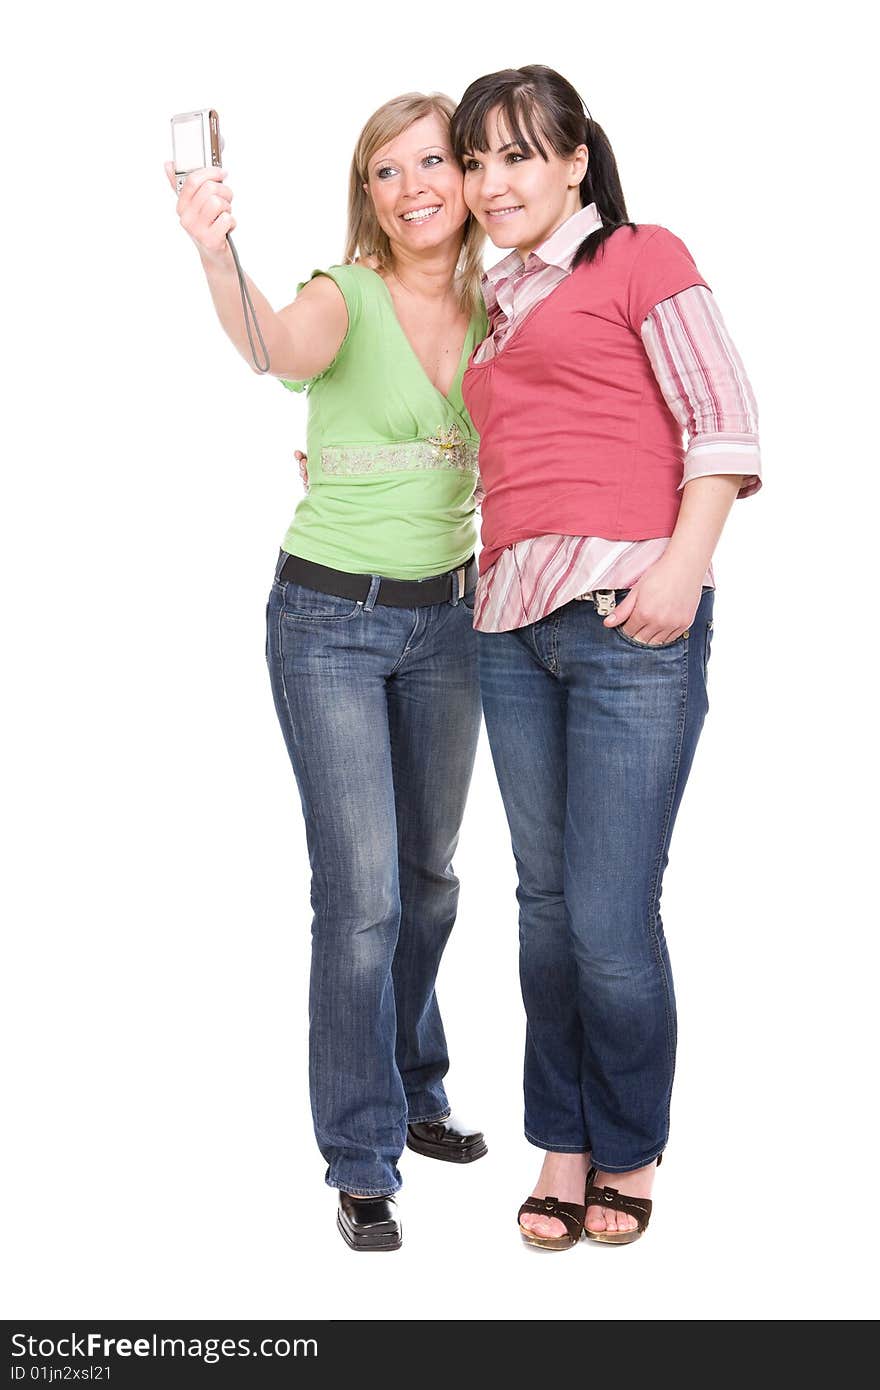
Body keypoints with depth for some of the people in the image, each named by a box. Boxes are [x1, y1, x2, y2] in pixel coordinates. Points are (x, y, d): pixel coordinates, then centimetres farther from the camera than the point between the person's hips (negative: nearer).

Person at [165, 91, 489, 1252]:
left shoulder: (493, 309, 4)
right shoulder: (348, 296, -11)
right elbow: (279, 348, -34)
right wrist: (219, 258, -52)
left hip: (447, 618, 5)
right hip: (331, 619, -5)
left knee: (429, 875, 16)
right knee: (362, 893, -6)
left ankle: (412, 1096, 36)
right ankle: (362, 1164, 9)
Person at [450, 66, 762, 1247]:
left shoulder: (642, 259, 4)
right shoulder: (498, 304, 23)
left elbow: (723, 421, -4)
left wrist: (685, 565, -14)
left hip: (629, 617, -6)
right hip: (514, 625, 6)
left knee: (611, 921, -4)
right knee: (547, 903, 9)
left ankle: (627, 1155, 17)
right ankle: (561, 1144, 23)